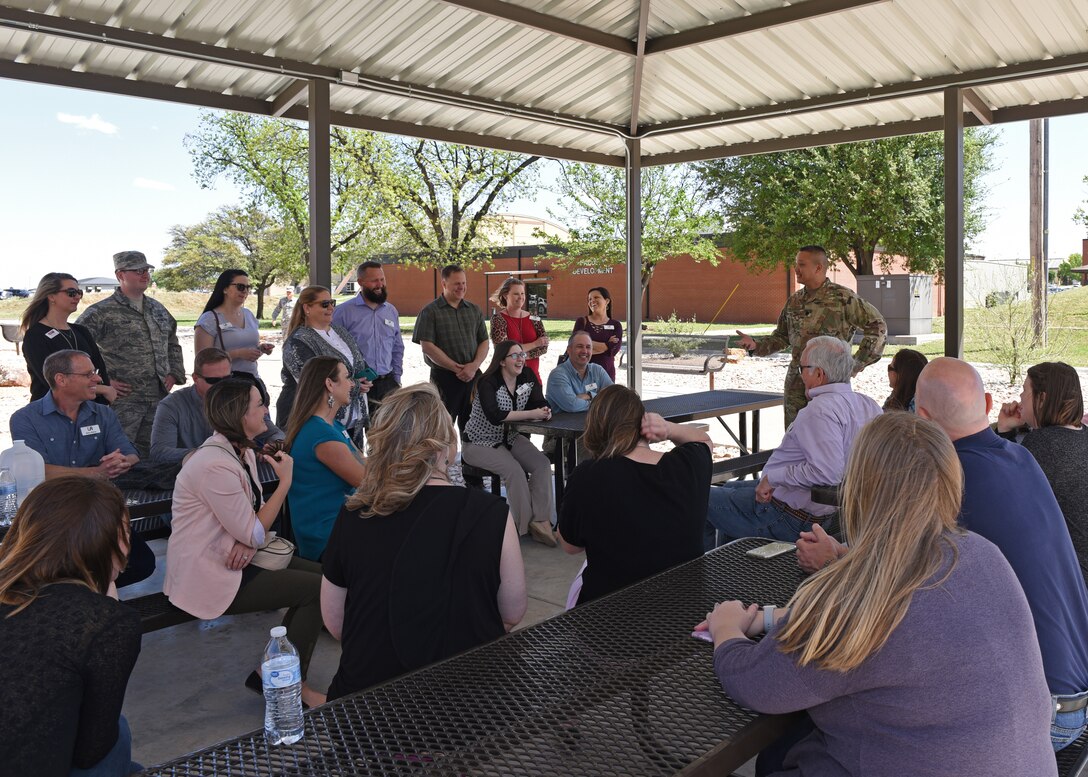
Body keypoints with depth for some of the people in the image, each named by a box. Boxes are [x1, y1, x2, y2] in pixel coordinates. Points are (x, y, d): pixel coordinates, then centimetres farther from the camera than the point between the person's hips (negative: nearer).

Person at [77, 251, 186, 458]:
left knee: (149, 456, 12)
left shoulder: (158, 309, 15)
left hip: (158, 398, 6)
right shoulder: (101, 312, -6)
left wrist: (174, 374, 14)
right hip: (122, 400, -6)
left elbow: (173, 344, 28)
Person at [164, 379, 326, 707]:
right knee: (315, 588, -13)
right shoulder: (216, 465, -26)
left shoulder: (243, 451, 5)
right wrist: (285, 481, -17)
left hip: (232, 558, 9)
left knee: (319, 574, 2)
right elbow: (254, 533, -22)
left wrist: (250, 538, -13)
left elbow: (255, 510, 10)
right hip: (209, 576, -9)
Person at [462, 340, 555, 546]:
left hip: (510, 438, 6)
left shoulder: (528, 377, 0)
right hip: (480, 443, -6)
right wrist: (532, 414, -32)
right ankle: (525, 525, -13)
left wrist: (545, 412, -27)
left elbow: (539, 403, -1)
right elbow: (495, 416, -32)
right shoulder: (488, 383, -20)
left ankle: (541, 521, -17)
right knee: (514, 470, -28)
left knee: (542, 464, -17)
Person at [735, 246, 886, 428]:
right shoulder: (794, 300, 10)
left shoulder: (842, 297, -7)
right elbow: (781, 336, 19)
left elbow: (878, 326, -5)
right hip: (796, 384, 5)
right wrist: (755, 345, 1)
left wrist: (857, 363, -8)